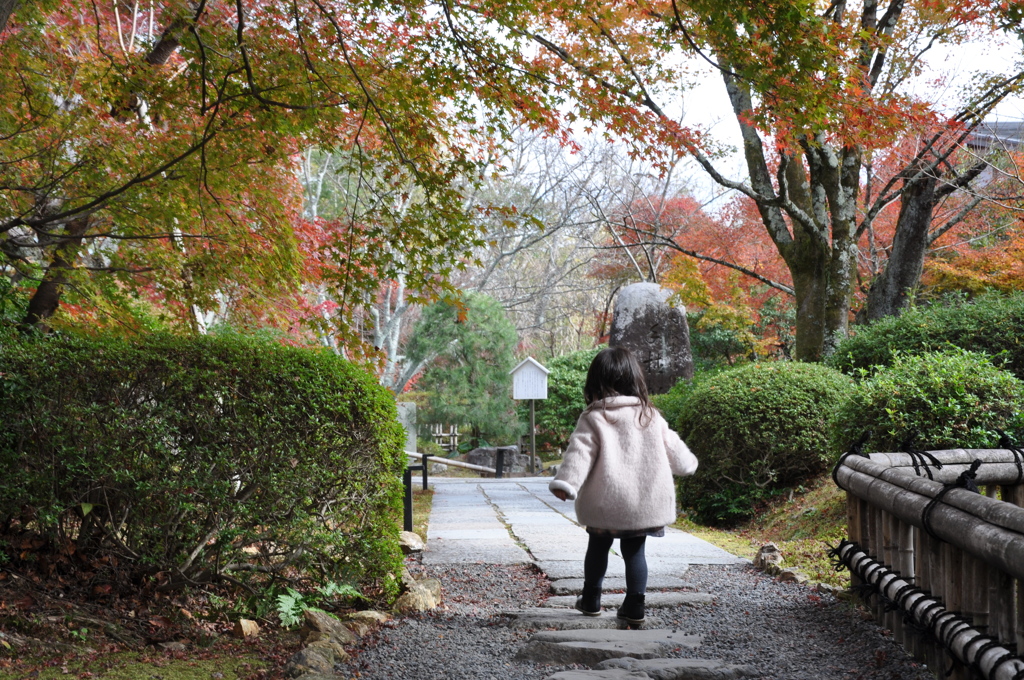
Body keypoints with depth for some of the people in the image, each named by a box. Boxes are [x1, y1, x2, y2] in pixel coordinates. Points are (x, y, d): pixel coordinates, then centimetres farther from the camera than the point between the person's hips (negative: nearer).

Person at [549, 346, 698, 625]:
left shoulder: (593, 419, -7)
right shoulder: (651, 416, 4)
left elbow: (579, 453, -20)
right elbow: (672, 449, 14)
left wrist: (565, 482, -27)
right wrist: (688, 463, 34)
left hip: (605, 505, -2)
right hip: (645, 504, 2)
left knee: (598, 547, 16)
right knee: (634, 551, 11)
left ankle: (591, 599, 24)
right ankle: (635, 606, 7)